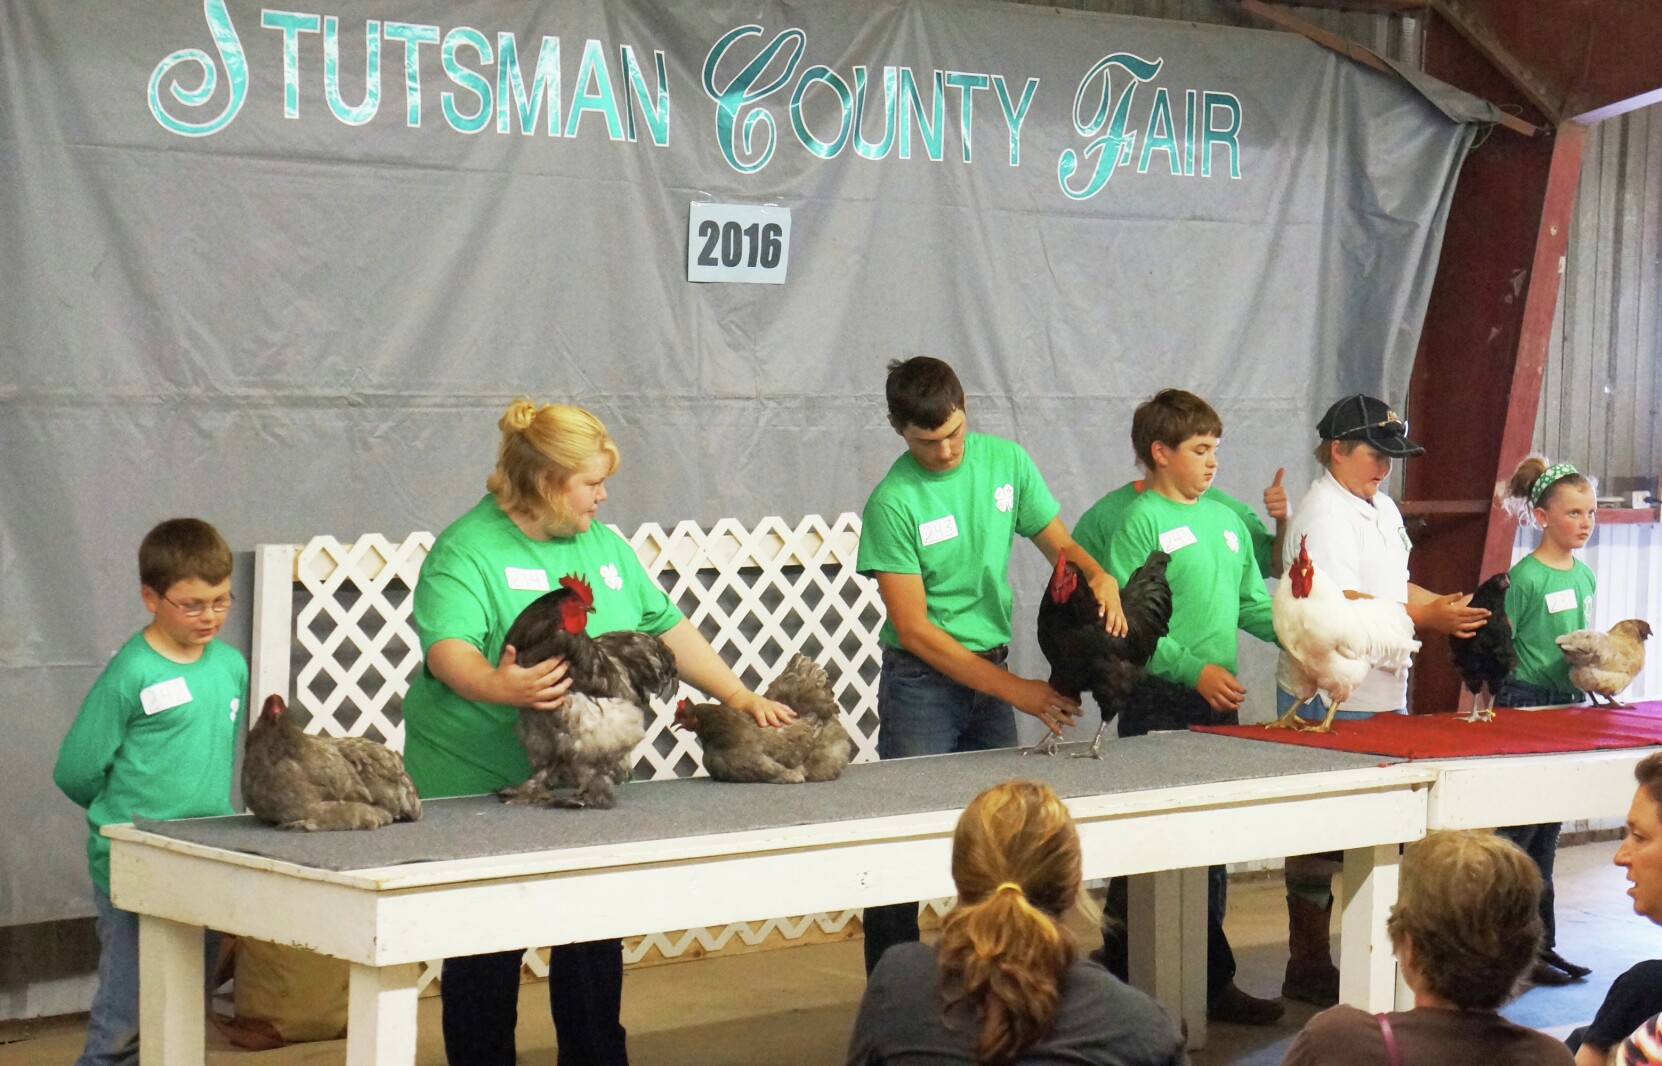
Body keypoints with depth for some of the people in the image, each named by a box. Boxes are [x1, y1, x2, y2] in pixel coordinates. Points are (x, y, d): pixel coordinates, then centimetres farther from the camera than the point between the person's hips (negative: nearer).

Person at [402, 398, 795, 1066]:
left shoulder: (603, 546, 13)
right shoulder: (469, 549, -10)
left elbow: (668, 629, 18)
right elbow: (446, 649, -25)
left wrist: (739, 697, 9)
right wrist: (498, 685, -45)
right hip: (478, 788, -6)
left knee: (594, 947, 10)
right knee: (485, 960, 0)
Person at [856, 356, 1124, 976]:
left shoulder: (1005, 461, 1)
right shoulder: (894, 503, -14)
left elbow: (1059, 544, 12)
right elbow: (914, 629, -15)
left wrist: (1101, 578, -13)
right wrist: (1016, 690, -17)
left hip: (991, 671, 5)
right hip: (923, 680, -5)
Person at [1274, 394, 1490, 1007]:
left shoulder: (1383, 509, 15)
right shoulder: (1323, 513, -15)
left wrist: (1452, 606, 7)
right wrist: (1427, 619, -28)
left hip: (1385, 698, 9)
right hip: (1328, 703, -9)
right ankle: (1308, 969, 7)